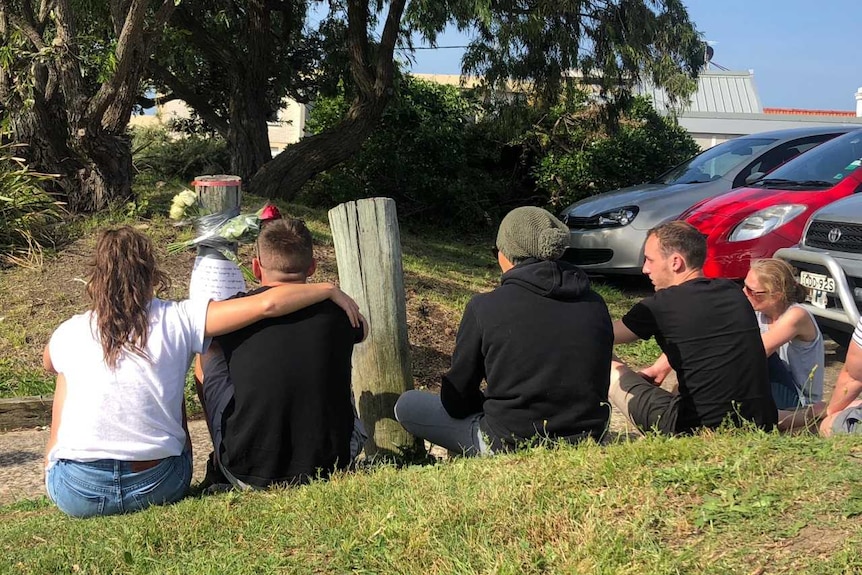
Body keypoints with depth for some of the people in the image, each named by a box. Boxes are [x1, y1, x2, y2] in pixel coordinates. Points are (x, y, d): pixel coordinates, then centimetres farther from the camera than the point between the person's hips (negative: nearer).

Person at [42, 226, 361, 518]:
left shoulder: (70, 334, 3)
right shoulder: (177, 319, -3)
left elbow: (48, 363, 29)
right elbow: (267, 304, -9)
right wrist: (329, 290, 4)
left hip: (77, 495, 1)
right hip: (159, 488, 0)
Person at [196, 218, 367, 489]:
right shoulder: (336, 309, -4)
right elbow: (361, 330, 22)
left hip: (247, 475, -1)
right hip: (330, 465, 2)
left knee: (207, 357, 19)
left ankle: (220, 464, 35)